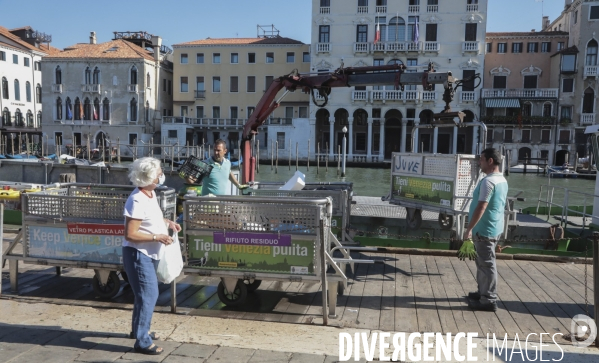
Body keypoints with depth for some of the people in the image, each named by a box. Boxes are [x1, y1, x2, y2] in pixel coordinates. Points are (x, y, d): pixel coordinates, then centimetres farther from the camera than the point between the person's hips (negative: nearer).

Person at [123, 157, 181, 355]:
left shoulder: (151, 194, 4)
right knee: (149, 295, -5)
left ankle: (138, 329, 40)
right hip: (138, 254, -10)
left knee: (145, 293, 22)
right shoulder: (137, 201, -26)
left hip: (149, 253, 10)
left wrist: (168, 222, 6)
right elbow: (130, 234, -26)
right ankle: (142, 341, 7)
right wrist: (157, 237, -24)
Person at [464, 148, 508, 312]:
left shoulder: (488, 181, -21)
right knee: (483, 262, 20)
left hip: (485, 230, -10)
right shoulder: (502, 180, 11)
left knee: (487, 264, -3)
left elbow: (481, 208, -25)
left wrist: (469, 228, -20)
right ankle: (483, 292, 30)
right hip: (493, 228, 10)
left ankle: (489, 300, 4)